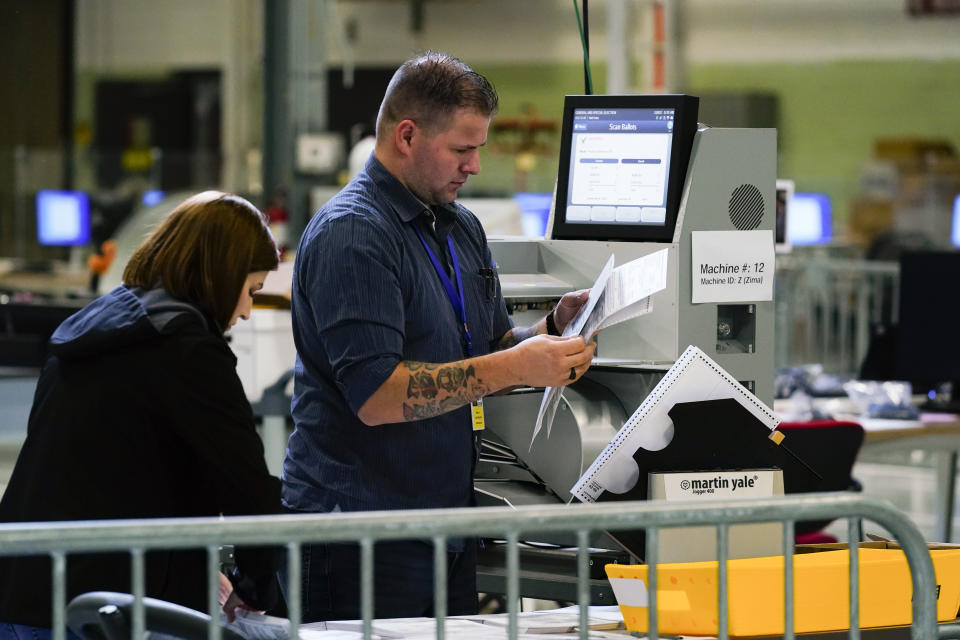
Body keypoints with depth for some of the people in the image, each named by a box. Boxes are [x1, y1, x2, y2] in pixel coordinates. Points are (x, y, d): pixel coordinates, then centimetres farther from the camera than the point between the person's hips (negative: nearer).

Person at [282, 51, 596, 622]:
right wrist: (515, 366, -24)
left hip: (449, 524, 8)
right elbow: (376, 397, -23)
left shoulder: (462, 227, 15)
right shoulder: (351, 235, -14)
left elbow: (488, 353, 21)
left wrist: (554, 330, 0)